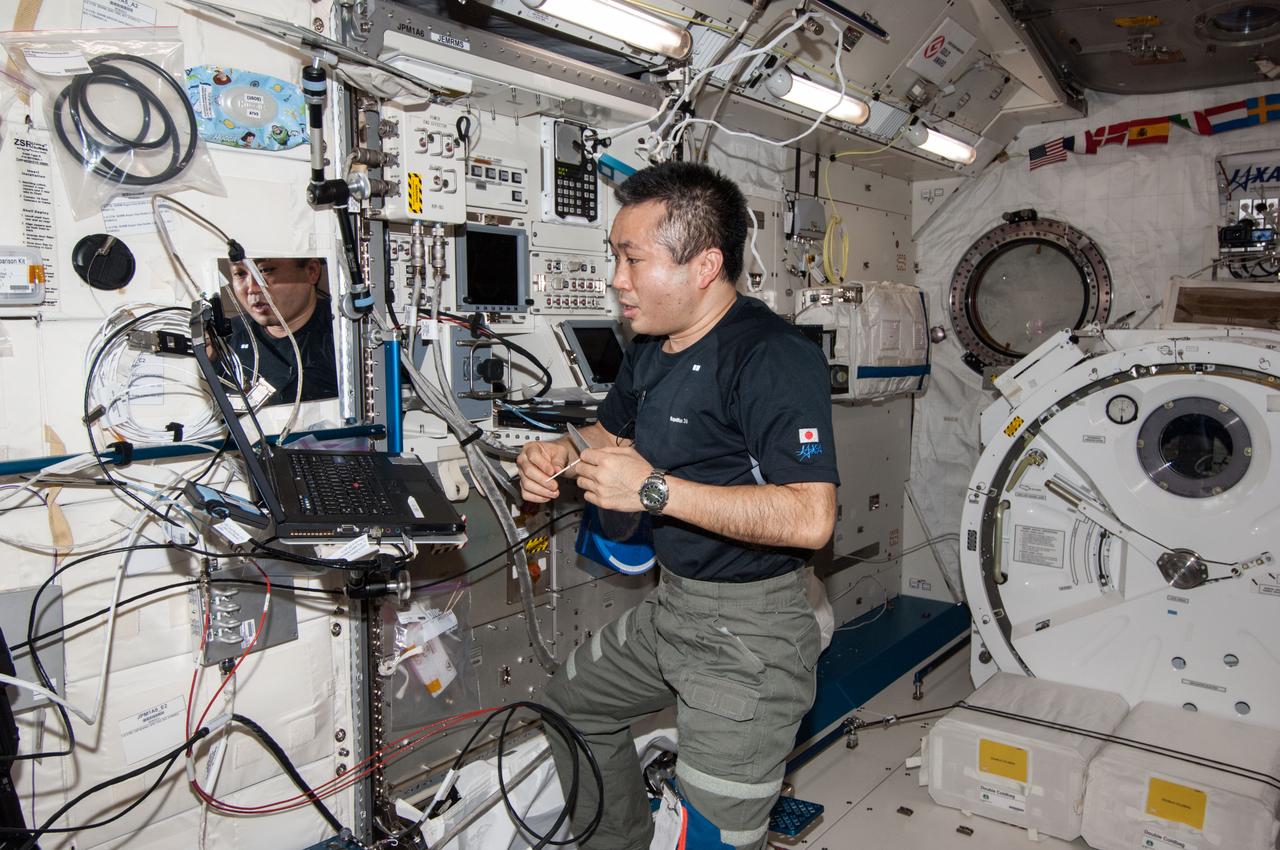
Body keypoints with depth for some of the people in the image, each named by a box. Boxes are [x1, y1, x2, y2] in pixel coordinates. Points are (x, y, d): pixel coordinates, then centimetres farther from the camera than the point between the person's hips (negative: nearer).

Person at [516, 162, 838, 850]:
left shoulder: (775, 359, -24)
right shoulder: (650, 351, 7)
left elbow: (811, 518, -31)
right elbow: (613, 433, 23)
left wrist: (657, 490, -30)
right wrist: (559, 452, -1)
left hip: (749, 630, -9)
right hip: (670, 605, 10)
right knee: (572, 702, 26)